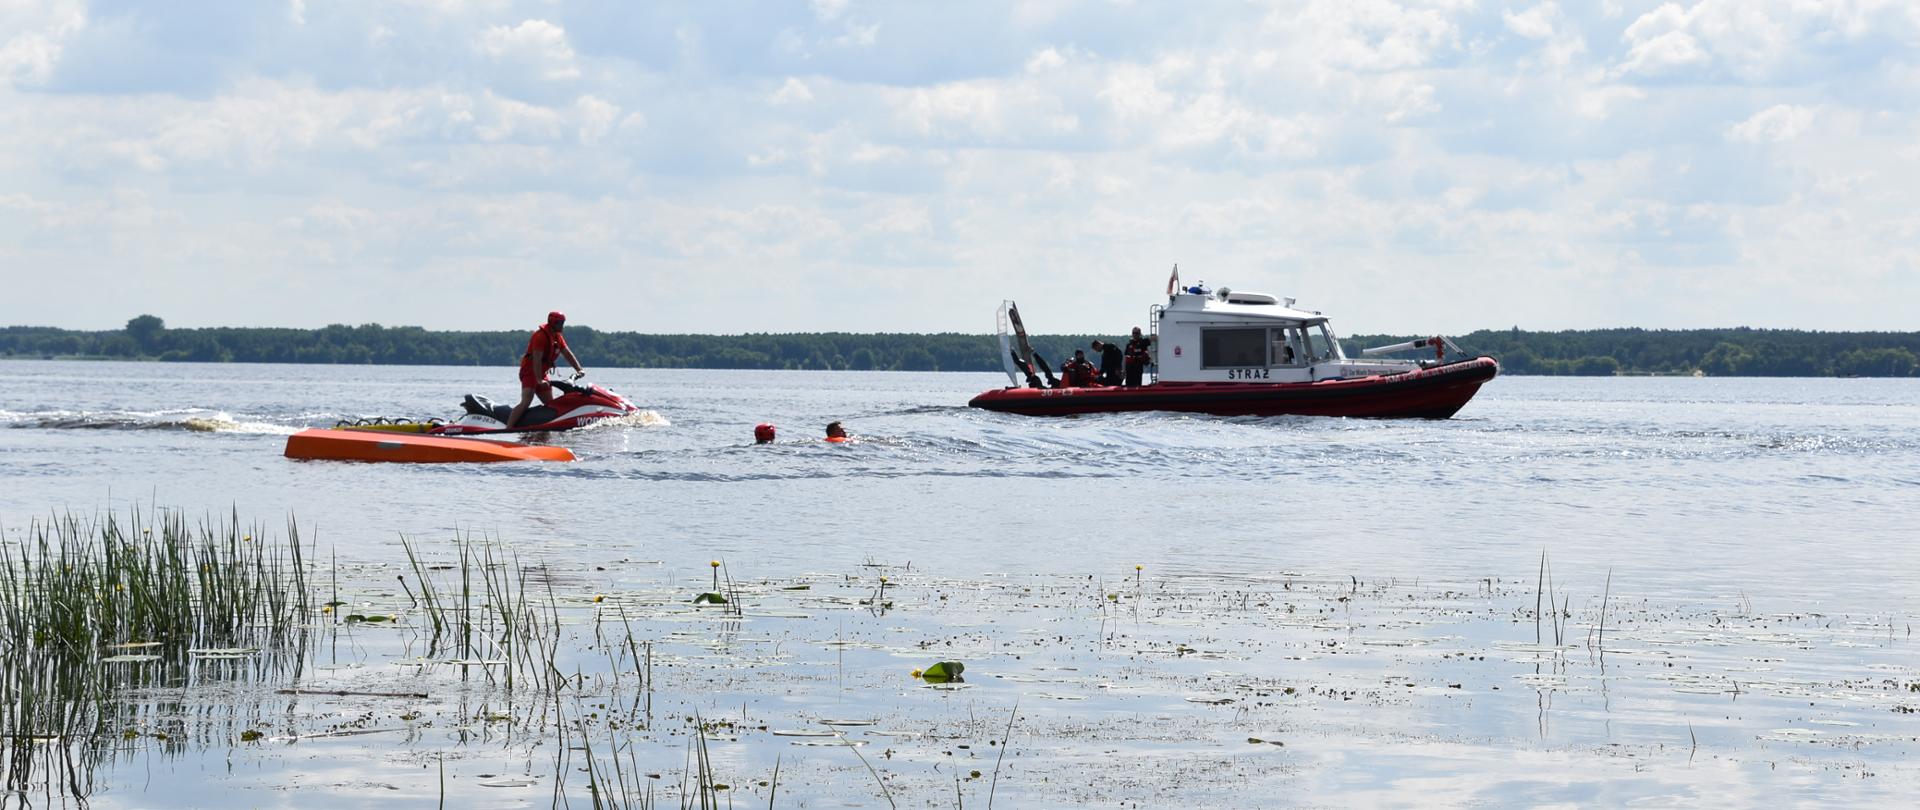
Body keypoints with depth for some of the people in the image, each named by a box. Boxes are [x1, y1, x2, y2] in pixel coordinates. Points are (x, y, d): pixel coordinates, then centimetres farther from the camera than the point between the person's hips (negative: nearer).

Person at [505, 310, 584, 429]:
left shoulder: (557, 337, 10)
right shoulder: (541, 335, -18)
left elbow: (568, 354, 14)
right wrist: (539, 380, -31)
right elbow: (537, 359, -25)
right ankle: (508, 429, -29)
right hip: (530, 372, -10)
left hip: (542, 374, 10)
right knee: (526, 403, -23)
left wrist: (579, 369, 2)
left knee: (550, 404, 8)